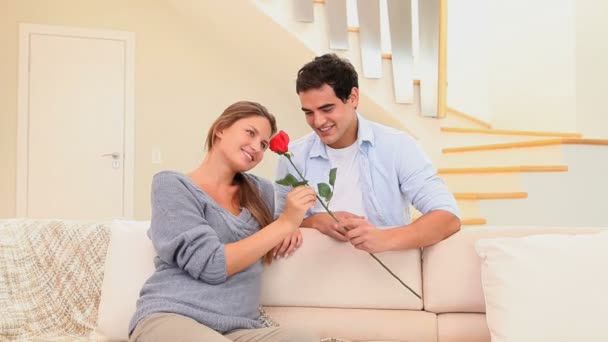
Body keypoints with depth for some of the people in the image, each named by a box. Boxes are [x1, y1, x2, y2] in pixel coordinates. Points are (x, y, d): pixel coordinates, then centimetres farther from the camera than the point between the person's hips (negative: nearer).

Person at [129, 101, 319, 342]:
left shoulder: (261, 191, 15)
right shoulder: (171, 184, 0)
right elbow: (211, 265, -11)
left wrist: (294, 223, 13)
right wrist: (285, 224, -10)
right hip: (169, 318, -4)